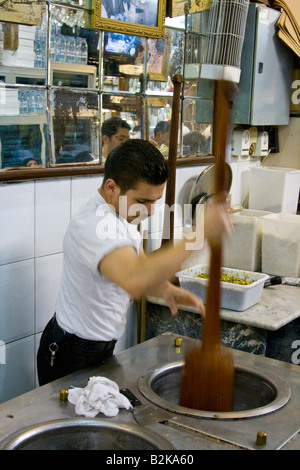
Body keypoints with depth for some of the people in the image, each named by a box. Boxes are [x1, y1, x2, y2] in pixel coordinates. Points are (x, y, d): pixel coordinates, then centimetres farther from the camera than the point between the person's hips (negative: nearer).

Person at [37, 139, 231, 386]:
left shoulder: (123, 210, 1)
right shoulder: (95, 225, -32)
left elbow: (139, 265, 10)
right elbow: (135, 281, -50)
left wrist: (166, 289, -12)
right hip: (72, 356, -9)